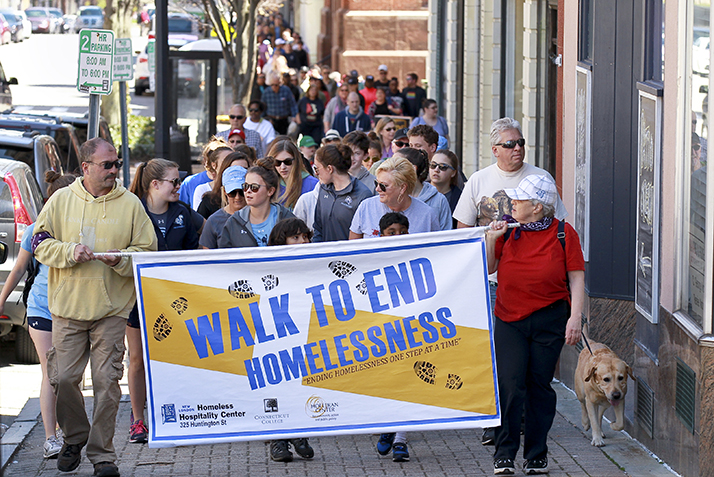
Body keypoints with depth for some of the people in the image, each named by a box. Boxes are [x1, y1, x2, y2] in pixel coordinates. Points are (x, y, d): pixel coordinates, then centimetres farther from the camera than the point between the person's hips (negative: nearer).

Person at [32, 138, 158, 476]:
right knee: (63, 378, 0)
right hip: (68, 307, 1)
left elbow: (147, 251, 4)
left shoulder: (130, 204, 4)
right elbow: (40, 244, 5)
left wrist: (121, 260, -15)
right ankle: (75, 438, 24)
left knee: (106, 381, -5)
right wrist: (70, 252, -13)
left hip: (111, 309, -1)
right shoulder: (61, 200, 5)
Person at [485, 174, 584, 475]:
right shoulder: (508, 230, 5)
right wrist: (491, 239, -4)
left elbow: (576, 278, -2)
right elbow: (487, 269, 12)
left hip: (549, 320, -2)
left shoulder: (564, 234, -3)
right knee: (509, 386, -7)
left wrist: (575, 317, -10)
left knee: (540, 385, 4)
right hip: (510, 320, 2)